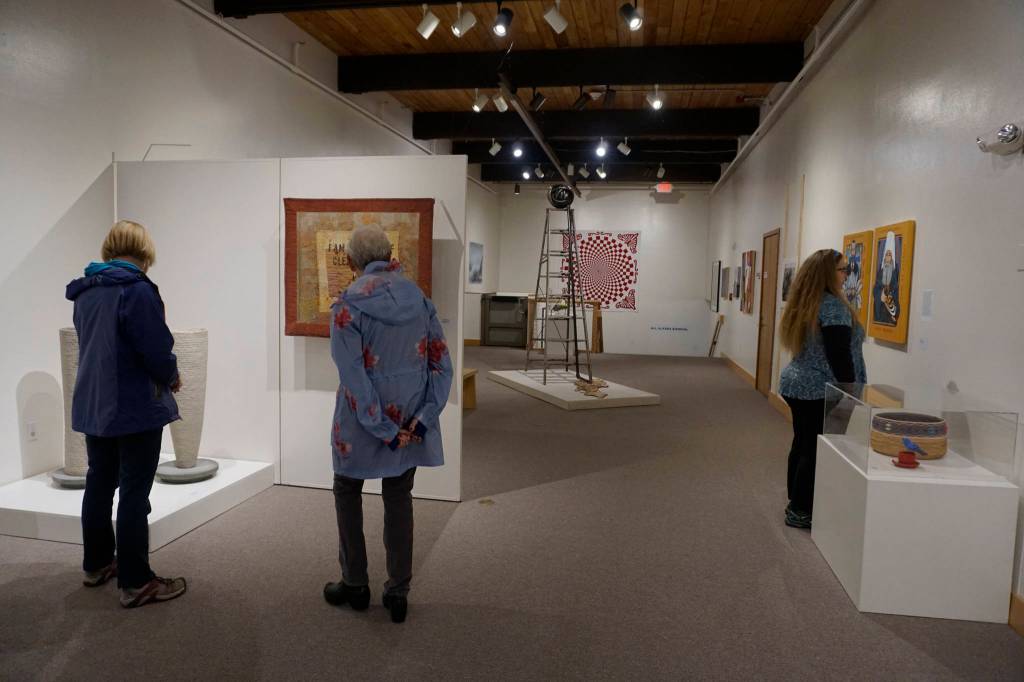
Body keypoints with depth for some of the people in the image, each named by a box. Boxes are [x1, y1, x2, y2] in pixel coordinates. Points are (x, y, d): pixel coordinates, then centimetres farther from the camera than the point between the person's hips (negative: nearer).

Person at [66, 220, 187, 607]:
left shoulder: (84, 290, 8)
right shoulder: (137, 290, -17)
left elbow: (92, 344, 15)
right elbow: (157, 350, -20)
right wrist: (172, 378, 0)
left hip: (93, 404, 8)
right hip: (135, 406, -8)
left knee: (99, 484, 18)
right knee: (134, 493, -2)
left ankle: (97, 564, 32)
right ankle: (135, 583, 4)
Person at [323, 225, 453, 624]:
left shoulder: (347, 306, -12)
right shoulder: (419, 299, 0)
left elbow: (353, 377, -17)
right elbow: (442, 364, -3)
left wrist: (385, 432, -13)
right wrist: (423, 419, -6)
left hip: (363, 421, -3)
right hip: (411, 419, 4)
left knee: (347, 493, 19)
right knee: (399, 499, 16)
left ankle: (355, 585, 28)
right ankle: (398, 593, 23)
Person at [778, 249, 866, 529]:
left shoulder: (803, 303, 11)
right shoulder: (833, 306, -17)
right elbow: (839, 357, -20)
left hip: (796, 383, 9)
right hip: (820, 391, -9)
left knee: (802, 444, 14)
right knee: (816, 450, -2)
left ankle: (796, 504, 23)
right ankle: (800, 511, 4)